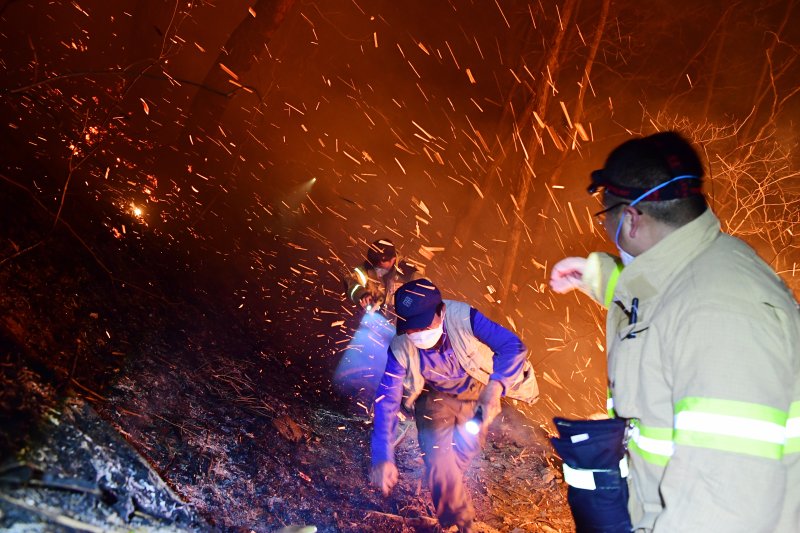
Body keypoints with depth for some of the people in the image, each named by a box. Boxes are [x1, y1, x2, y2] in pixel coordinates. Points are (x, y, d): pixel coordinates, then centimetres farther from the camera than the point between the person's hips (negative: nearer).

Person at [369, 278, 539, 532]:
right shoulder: (400, 348, -29)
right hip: (435, 397, 0)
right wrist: (382, 457, -36)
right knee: (439, 461, -10)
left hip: (477, 392, 0)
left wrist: (495, 385, -53)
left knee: (462, 455, 7)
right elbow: (387, 399, -27)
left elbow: (513, 346, -34)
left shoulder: (463, 318, -35)